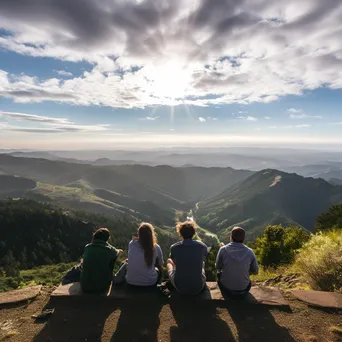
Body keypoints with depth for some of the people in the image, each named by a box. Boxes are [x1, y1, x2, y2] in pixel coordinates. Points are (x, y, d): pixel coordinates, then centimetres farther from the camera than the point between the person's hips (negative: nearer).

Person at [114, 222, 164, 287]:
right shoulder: (156, 247, -15)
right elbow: (161, 264, 4)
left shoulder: (131, 244, -10)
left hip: (131, 282, 2)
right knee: (159, 269, 31)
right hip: (150, 283, -1)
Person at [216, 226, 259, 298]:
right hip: (243, 291, 2)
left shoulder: (223, 249, -16)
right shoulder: (250, 252, -11)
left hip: (226, 290, -2)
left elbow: (218, 267, -2)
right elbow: (255, 272, 2)